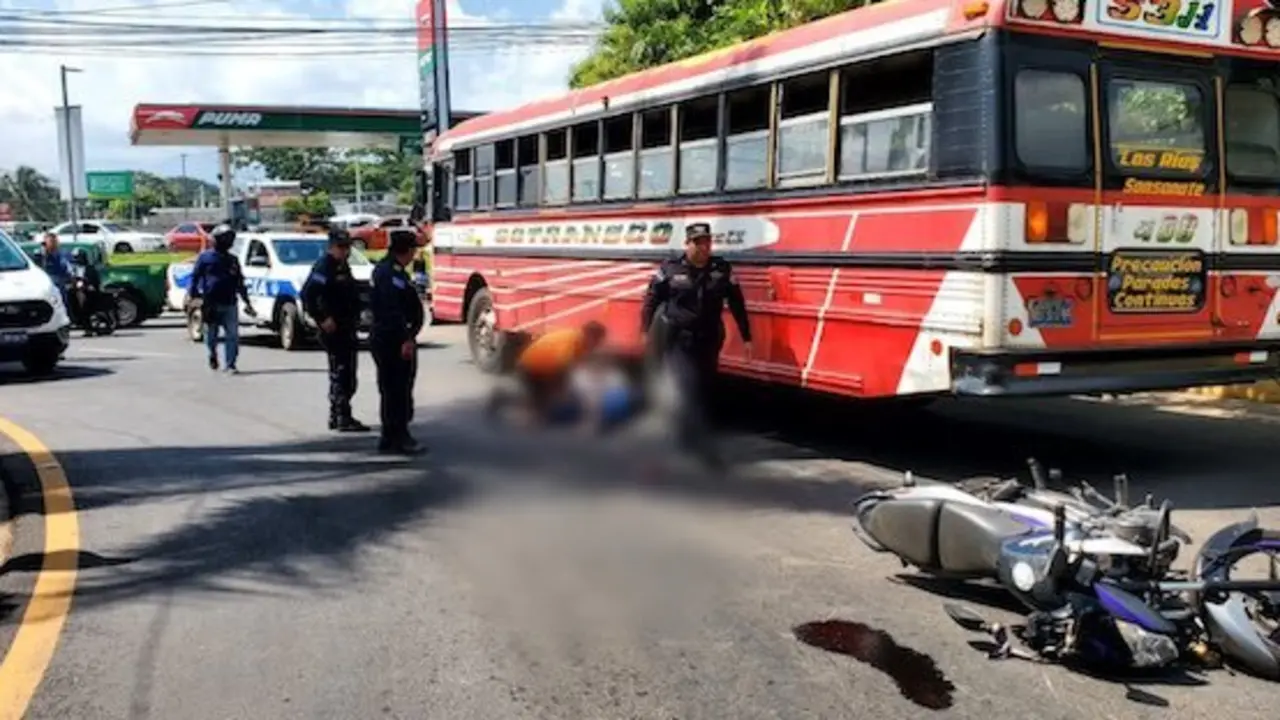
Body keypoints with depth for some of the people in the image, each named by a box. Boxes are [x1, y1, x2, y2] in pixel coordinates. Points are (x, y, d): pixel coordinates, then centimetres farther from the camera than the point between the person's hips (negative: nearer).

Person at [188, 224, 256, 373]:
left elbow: (239, 283, 20)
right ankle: (213, 355, 33)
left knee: (233, 335, -7)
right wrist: (194, 295, -8)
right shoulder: (205, 257, 4)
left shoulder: (233, 260, 15)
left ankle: (231, 365, -4)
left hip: (229, 304, 3)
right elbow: (195, 277, 2)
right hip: (211, 304, -2)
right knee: (211, 335, 8)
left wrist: (246, 302, 17)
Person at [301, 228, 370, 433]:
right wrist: (322, 319, -24)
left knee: (340, 373, 15)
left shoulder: (343, 266, 16)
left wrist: (355, 318, 17)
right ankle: (343, 418, -7)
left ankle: (336, 416, 24)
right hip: (334, 329, -10)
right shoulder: (324, 267, -14)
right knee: (342, 372, -9)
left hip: (346, 328, 10)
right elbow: (308, 294, -24)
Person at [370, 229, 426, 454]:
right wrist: (407, 339, -27)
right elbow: (394, 310, -25)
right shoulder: (393, 273, -17)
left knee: (390, 390, 15)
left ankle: (389, 437, 21)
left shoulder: (383, 269, 16)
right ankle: (400, 438, 0)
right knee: (400, 390, -5)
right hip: (395, 340, -11)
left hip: (382, 337, 11)